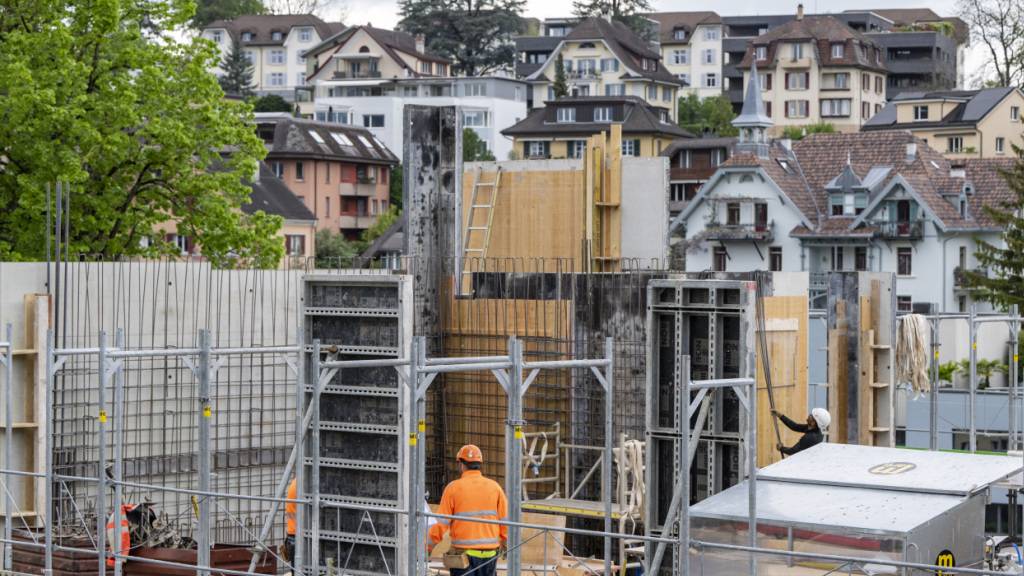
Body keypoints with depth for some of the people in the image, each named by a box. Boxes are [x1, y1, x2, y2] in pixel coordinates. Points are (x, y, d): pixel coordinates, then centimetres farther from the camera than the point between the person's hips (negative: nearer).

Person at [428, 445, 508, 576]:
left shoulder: (453, 488, -5)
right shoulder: (495, 487, 3)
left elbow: (441, 523, -6)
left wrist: (429, 547, 4)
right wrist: (504, 543, 21)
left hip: (464, 553, -3)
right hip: (490, 552, 3)